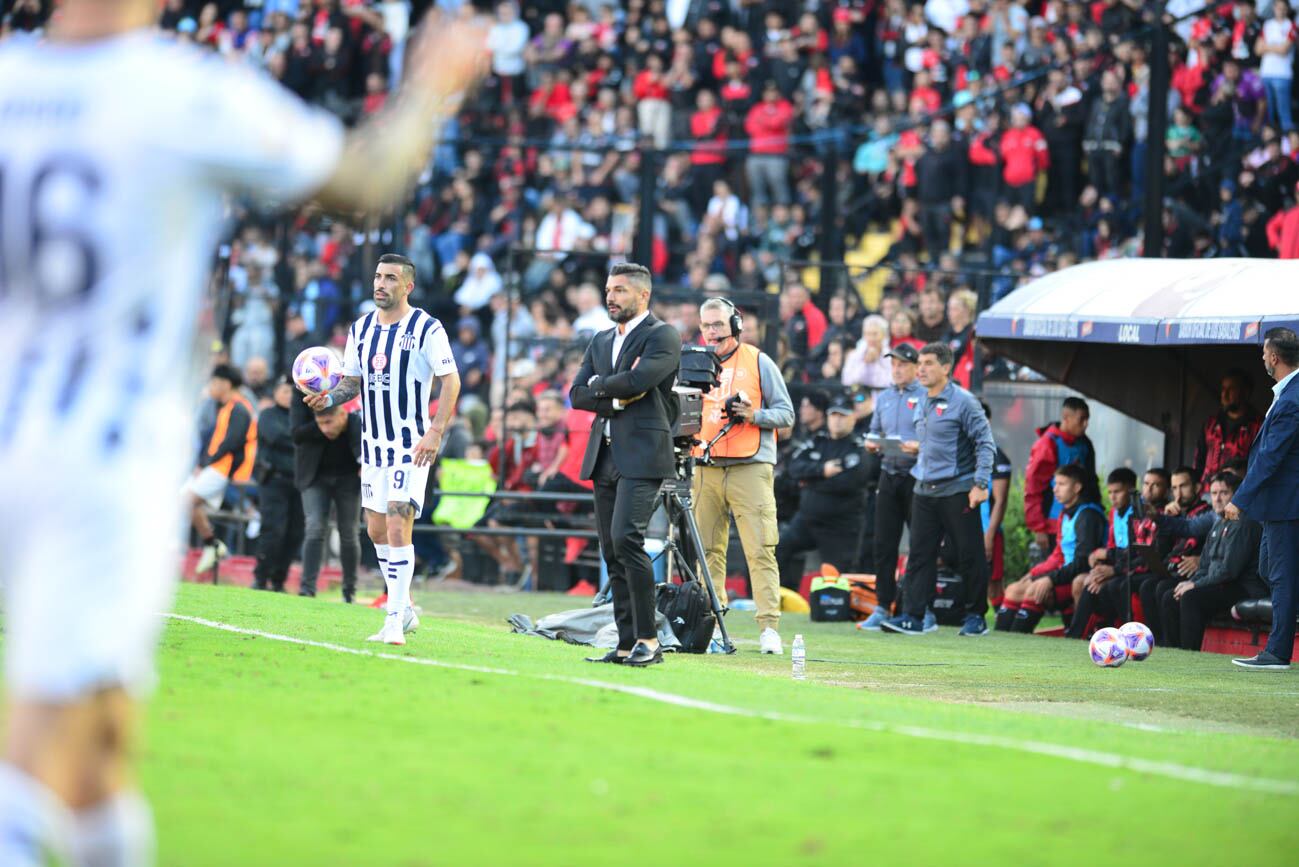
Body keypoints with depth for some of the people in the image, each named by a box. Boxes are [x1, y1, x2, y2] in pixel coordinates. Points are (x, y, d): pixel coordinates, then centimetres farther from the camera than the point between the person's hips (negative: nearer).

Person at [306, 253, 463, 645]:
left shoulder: (426, 329, -10)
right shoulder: (361, 328, 9)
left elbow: (450, 380, -11)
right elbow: (353, 380, 17)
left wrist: (436, 432, -19)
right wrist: (329, 398, -5)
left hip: (411, 446, -7)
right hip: (374, 445, 7)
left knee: (398, 528, -15)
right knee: (377, 531, 10)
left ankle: (394, 620, -11)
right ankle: (404, 611, 24)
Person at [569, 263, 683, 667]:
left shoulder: (662, 336, -2)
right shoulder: (600, 342, 20)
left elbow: (638, 379, -18)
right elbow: (577, 394, 10)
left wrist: (601, 385, -1)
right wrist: (616, 398, -7)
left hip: (642, 455, -8)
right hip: (604, 456, 8)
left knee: (626, 538, -20)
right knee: (612, 552, 5)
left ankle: (648, 639, -15)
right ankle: (627, 644, 7)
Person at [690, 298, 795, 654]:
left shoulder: (758, 362, 6)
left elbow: (786, 413, 4)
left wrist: (753, 415, -13)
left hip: (751, 468, -4)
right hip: (705, 468, 4)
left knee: (760, 550, -10)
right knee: (708, 550, 4)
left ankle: (769, 627, -13)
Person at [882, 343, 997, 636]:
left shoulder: (963, 402, -9)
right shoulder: (922, 404, 13)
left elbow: (985, 443, -11)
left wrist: (980, 484, -17)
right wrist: (918, 447, 8)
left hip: (957, 491, -7)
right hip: (924, 489, 7)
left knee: (969, 555, 0)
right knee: (920, 554, 2)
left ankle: (976, 616, 10)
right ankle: (913, 617, 1)